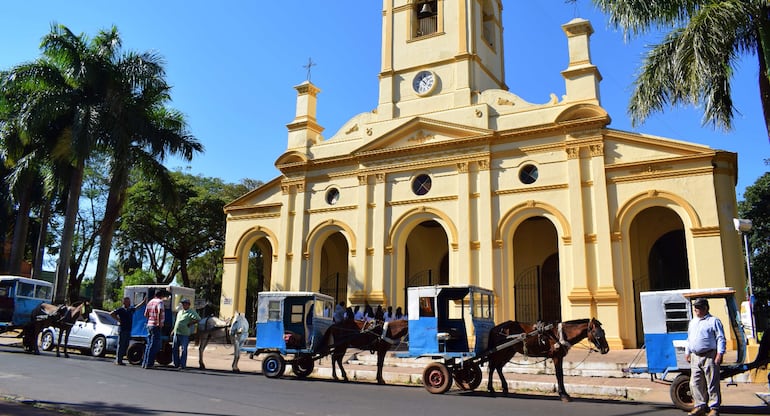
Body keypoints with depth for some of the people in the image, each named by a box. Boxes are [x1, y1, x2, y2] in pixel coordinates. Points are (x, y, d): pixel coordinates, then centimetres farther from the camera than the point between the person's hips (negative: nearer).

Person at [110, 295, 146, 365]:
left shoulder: (131, 309, 16)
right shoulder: (121, 309, -4)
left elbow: (137, 307, 32)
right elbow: (111, 313, -10)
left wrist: (144, 301, 31)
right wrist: (118, 319, -10)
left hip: (128, 330, 7)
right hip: (123, 330, -7)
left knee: (125, 346, 8)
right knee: (121, 345, -5)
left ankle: (120, 360, 14)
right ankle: (118, 361, -1)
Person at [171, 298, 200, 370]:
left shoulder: (191, 312, -7)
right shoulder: (180, 311, 17)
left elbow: (198, 319, -19)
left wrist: (190, 323, -17)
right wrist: (173, 330, 23)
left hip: (184, 334, -8)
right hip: (176, 333, 8)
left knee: (183, 350, -4)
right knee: (174, 348, 11)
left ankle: (183, 365, 2)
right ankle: (176, 364, 21)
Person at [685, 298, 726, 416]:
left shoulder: (714, 321, -3)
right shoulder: (692, 322, 18)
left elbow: (721, 339, -7)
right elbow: (689, 339, 25)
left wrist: (719, 354, -15)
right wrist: (687, 352, 22)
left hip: (709, 357, -7)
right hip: (695, 357, 7)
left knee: (712, 384, -2)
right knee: (695, 384, 7)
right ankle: (700, 406, 16)